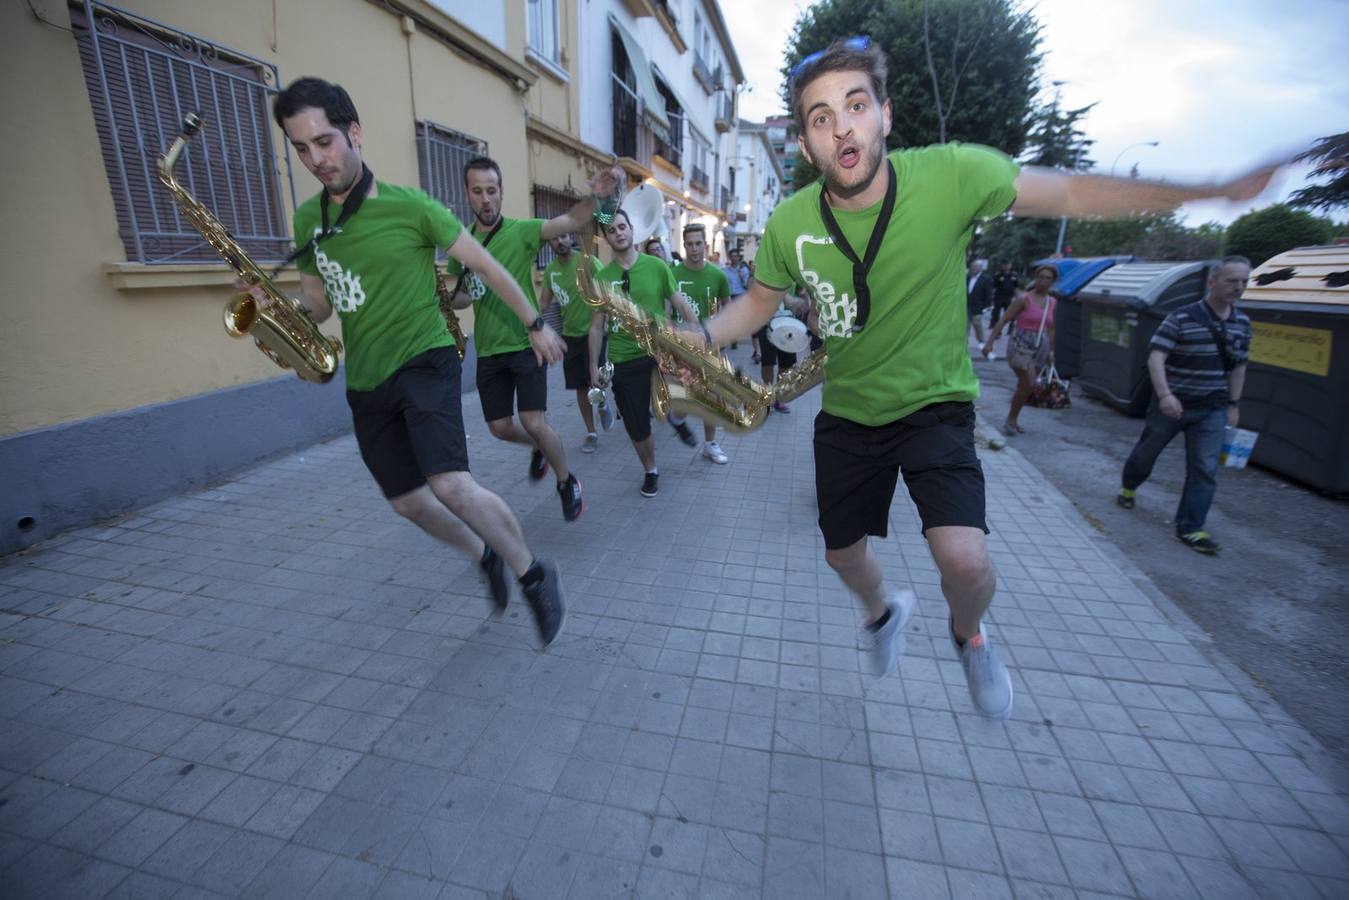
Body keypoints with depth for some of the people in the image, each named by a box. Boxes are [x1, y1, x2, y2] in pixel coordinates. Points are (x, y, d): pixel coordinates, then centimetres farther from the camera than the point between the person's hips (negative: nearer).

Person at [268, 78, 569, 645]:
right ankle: (486, 556, 36)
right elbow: (319, 305, 16)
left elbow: (486, 266, -1)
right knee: (407, 502, 11)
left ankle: (535, 576, -1)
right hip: (364, 382, 7)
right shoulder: (307, 219, 9)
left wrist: (535, 325, 3)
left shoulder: (410, 207, -7)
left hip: (424, 362, -6)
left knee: (451, 486, -24)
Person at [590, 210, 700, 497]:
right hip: (623, 361, 1)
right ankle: (650, 471, 33)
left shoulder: (656, 266, 1)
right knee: (637, 424, 8)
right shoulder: (602, 277, 4)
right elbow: (597, 326, 8)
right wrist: (594, 366, 5)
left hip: (660, 350, -1)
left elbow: (682, 304, 2)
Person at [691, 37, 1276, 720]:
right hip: (847, 413, 3)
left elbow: (1071, 193, -6)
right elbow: (759, 302, 3)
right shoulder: (789, 224, -13)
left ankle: (968, 634, 18)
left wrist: (1216, 189, -11)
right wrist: (701, 336, -14)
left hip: (933, 405, -2)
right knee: (842, 554, 16)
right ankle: (884, 610, 55)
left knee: (965, 560, -22)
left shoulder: (950, 175, -18)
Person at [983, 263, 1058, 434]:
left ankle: (1012, 420, 20)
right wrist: (990, 341, -16)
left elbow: (1050, 328, 19)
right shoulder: (1024, 299, -6)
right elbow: (1003, 320, -9)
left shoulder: (1053, 302, 11)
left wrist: (1051, 350, 17)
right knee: (1028, 383, -16)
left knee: (1024, 386, 8)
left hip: (1040, 348, 6)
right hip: (1021, 345, -6)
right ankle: (1011, 419, -1)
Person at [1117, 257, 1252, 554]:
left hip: (1212, 410, 4)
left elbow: (1239, 366, 15)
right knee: (1146, 452, 14)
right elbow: (1156, 358, -20)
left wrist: (1233, 404, 15)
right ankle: (1128, 487, 41)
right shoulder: (1182, 318, -13)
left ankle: (1189, 528, 5)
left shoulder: (1242, 323, 5)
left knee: (1205, 470, -1)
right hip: (1171, 404, -4)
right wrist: (1164, 395, -31)